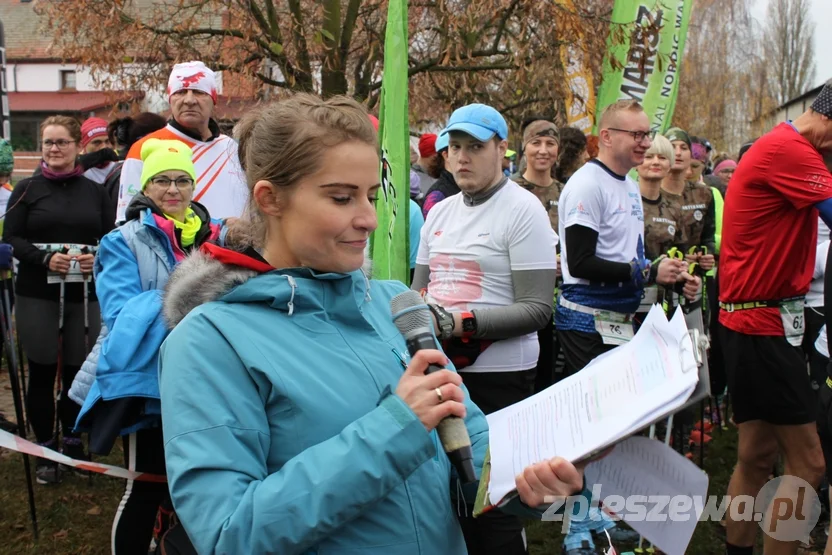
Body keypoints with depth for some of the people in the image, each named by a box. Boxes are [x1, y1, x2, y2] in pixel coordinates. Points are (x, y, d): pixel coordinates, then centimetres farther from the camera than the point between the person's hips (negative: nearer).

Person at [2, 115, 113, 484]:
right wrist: (45, 258, -19)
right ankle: (46, 451, 15)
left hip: (84, 294, 1)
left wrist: (98, 258, -13)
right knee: (42, 372, 3)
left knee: (78, 371, 5)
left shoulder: (94, 191, 10)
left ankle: (73, 442, 21)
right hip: (37, 295, -1)